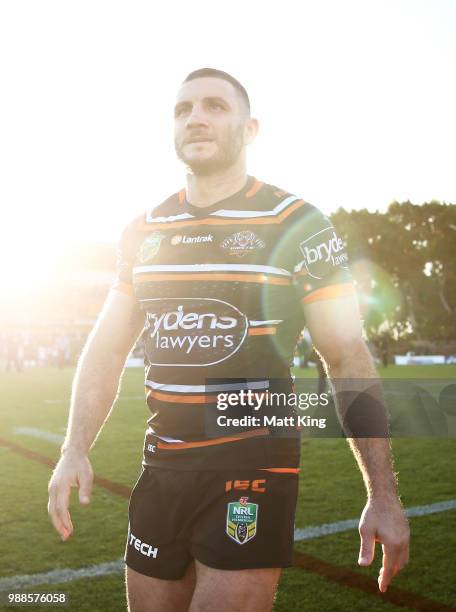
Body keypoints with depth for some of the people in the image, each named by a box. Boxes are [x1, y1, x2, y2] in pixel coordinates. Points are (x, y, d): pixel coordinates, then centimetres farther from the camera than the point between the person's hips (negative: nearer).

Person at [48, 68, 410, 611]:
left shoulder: (295, 224, -6)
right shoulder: (143, 232, 8)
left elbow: (347, 358, -8)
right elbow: (107, 347, 11)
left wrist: (382, 494, -13)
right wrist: (74, 451, 1)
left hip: (254, 465, -4)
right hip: (161, 466, 5)